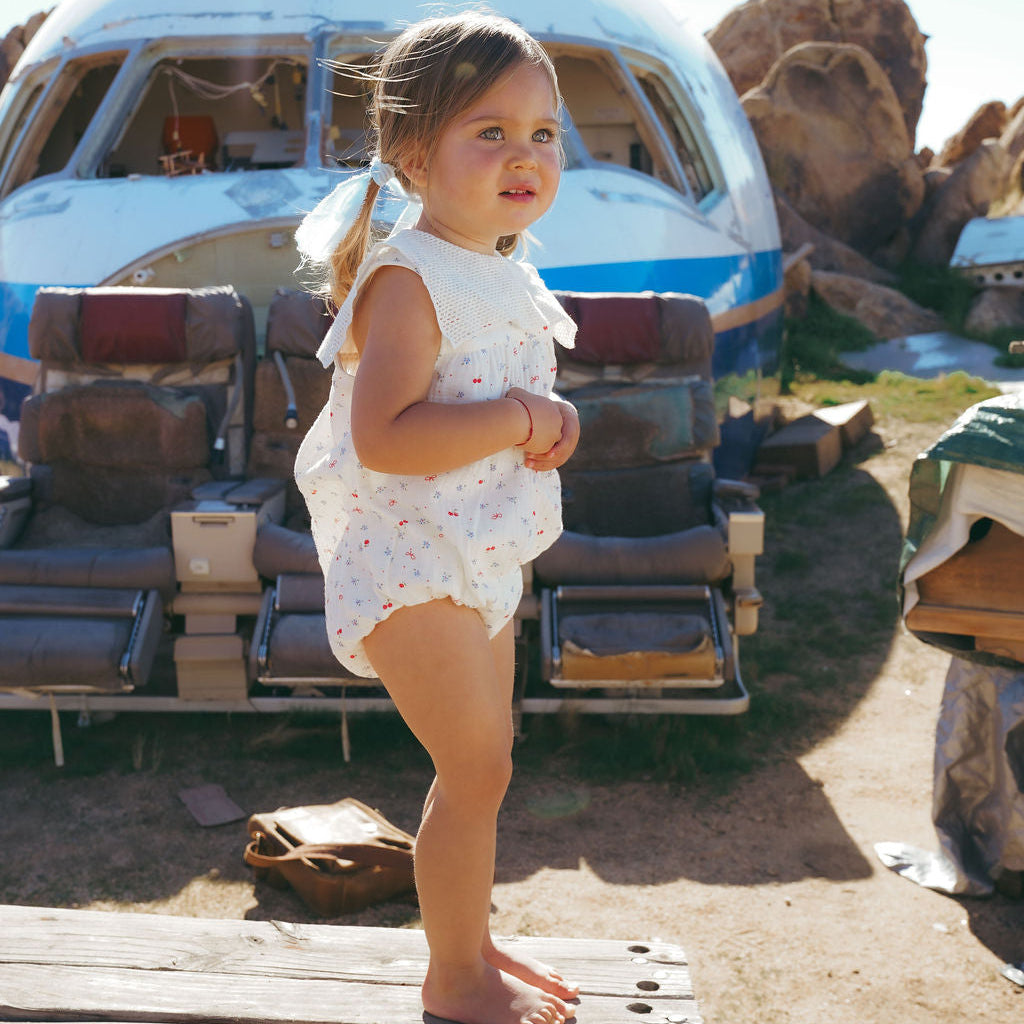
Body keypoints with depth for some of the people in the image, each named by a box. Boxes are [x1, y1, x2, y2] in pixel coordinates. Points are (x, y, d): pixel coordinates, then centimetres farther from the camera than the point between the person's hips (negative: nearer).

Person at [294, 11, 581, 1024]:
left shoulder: (511, 278, 10)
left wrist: (552, 420, 1)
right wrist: (519, 418, -25)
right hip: (409, 563, -9)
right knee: (476, 771, -2)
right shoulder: (409, 279, -19)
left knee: (481, 764, 18)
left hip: (480, 558, 9)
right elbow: (383, 438, -29)